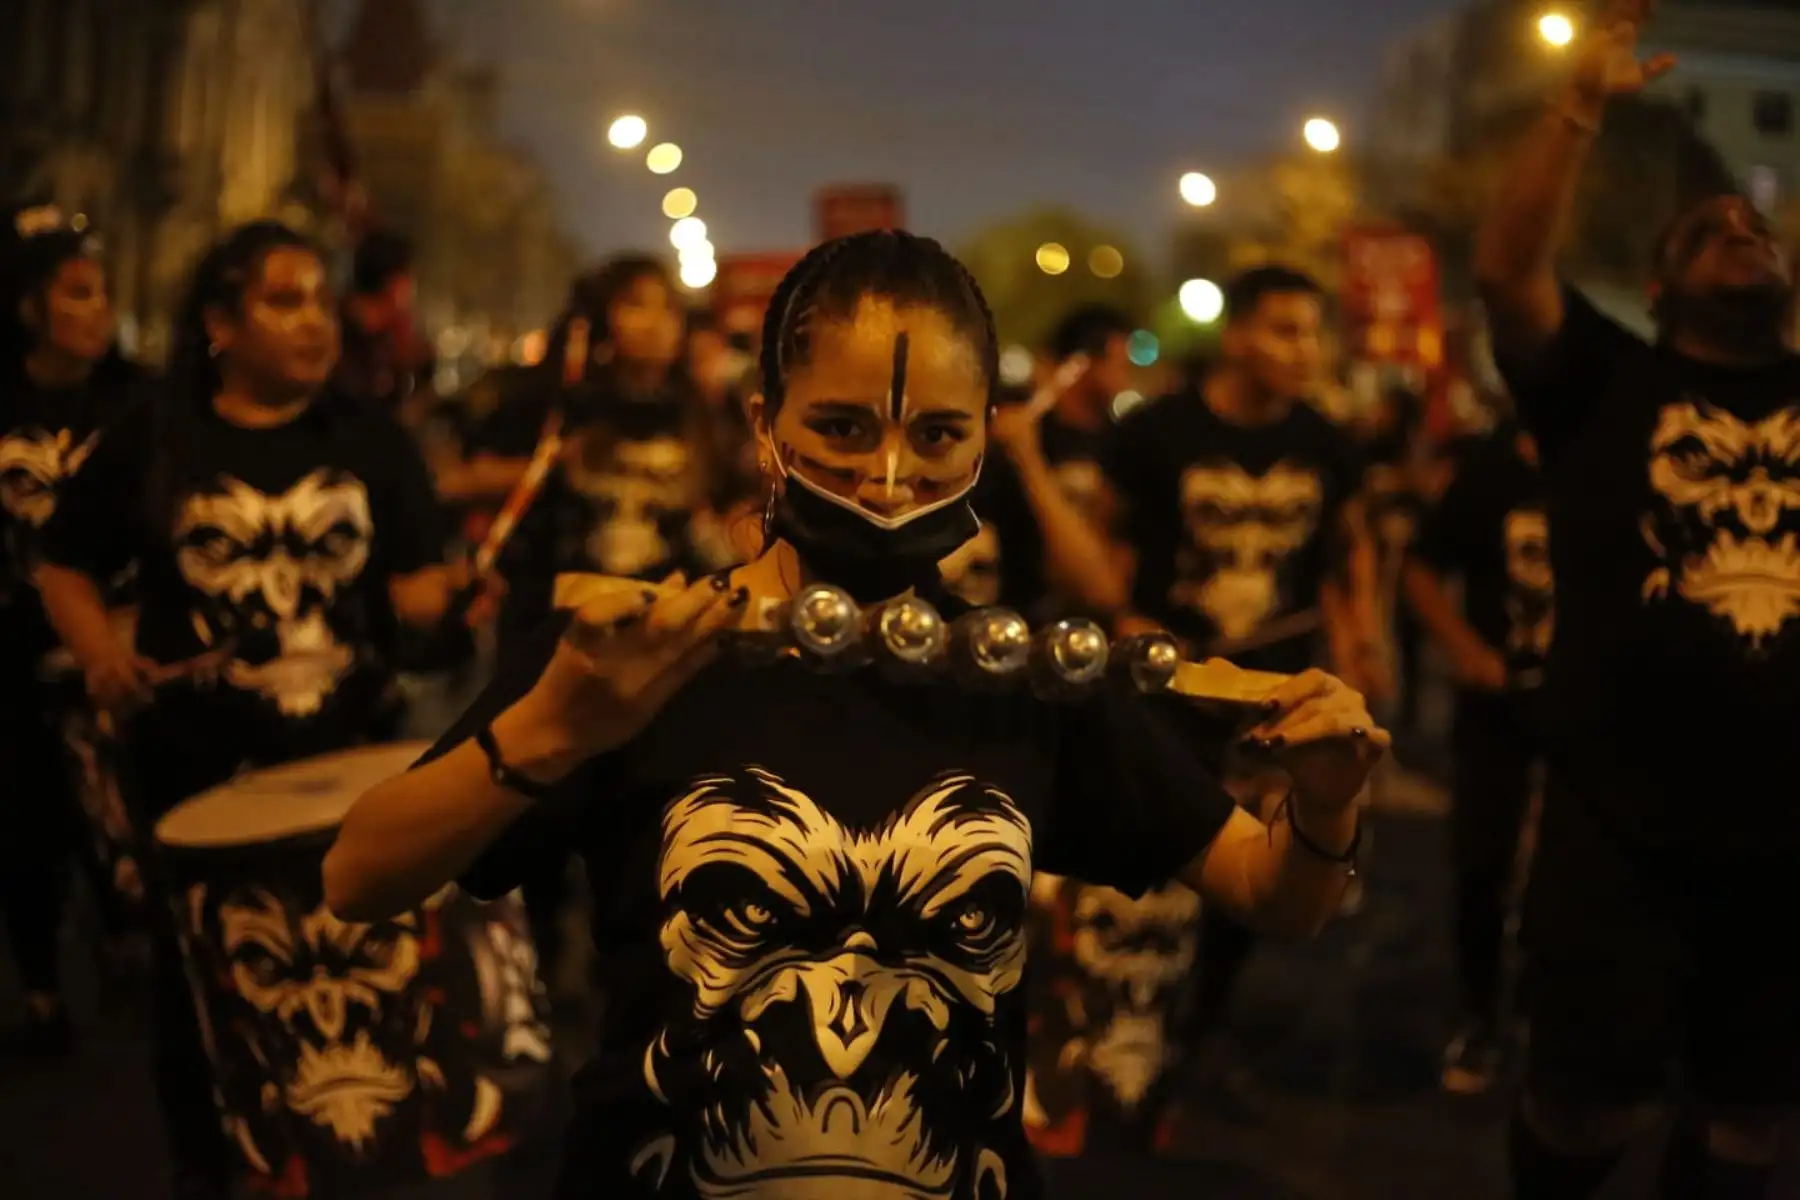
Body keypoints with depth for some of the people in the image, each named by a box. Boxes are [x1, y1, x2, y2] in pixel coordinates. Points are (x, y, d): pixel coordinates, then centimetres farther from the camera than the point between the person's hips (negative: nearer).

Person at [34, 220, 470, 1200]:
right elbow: (64, 566, 8)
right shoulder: (154, 445, -1)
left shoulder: (371, 441, 1)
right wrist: (99, 654, -9)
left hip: (344, 750, 1)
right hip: (193, 760, 0)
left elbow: (413, 586, 0)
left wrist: (452, 589, -22)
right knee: (196, 973, 9)